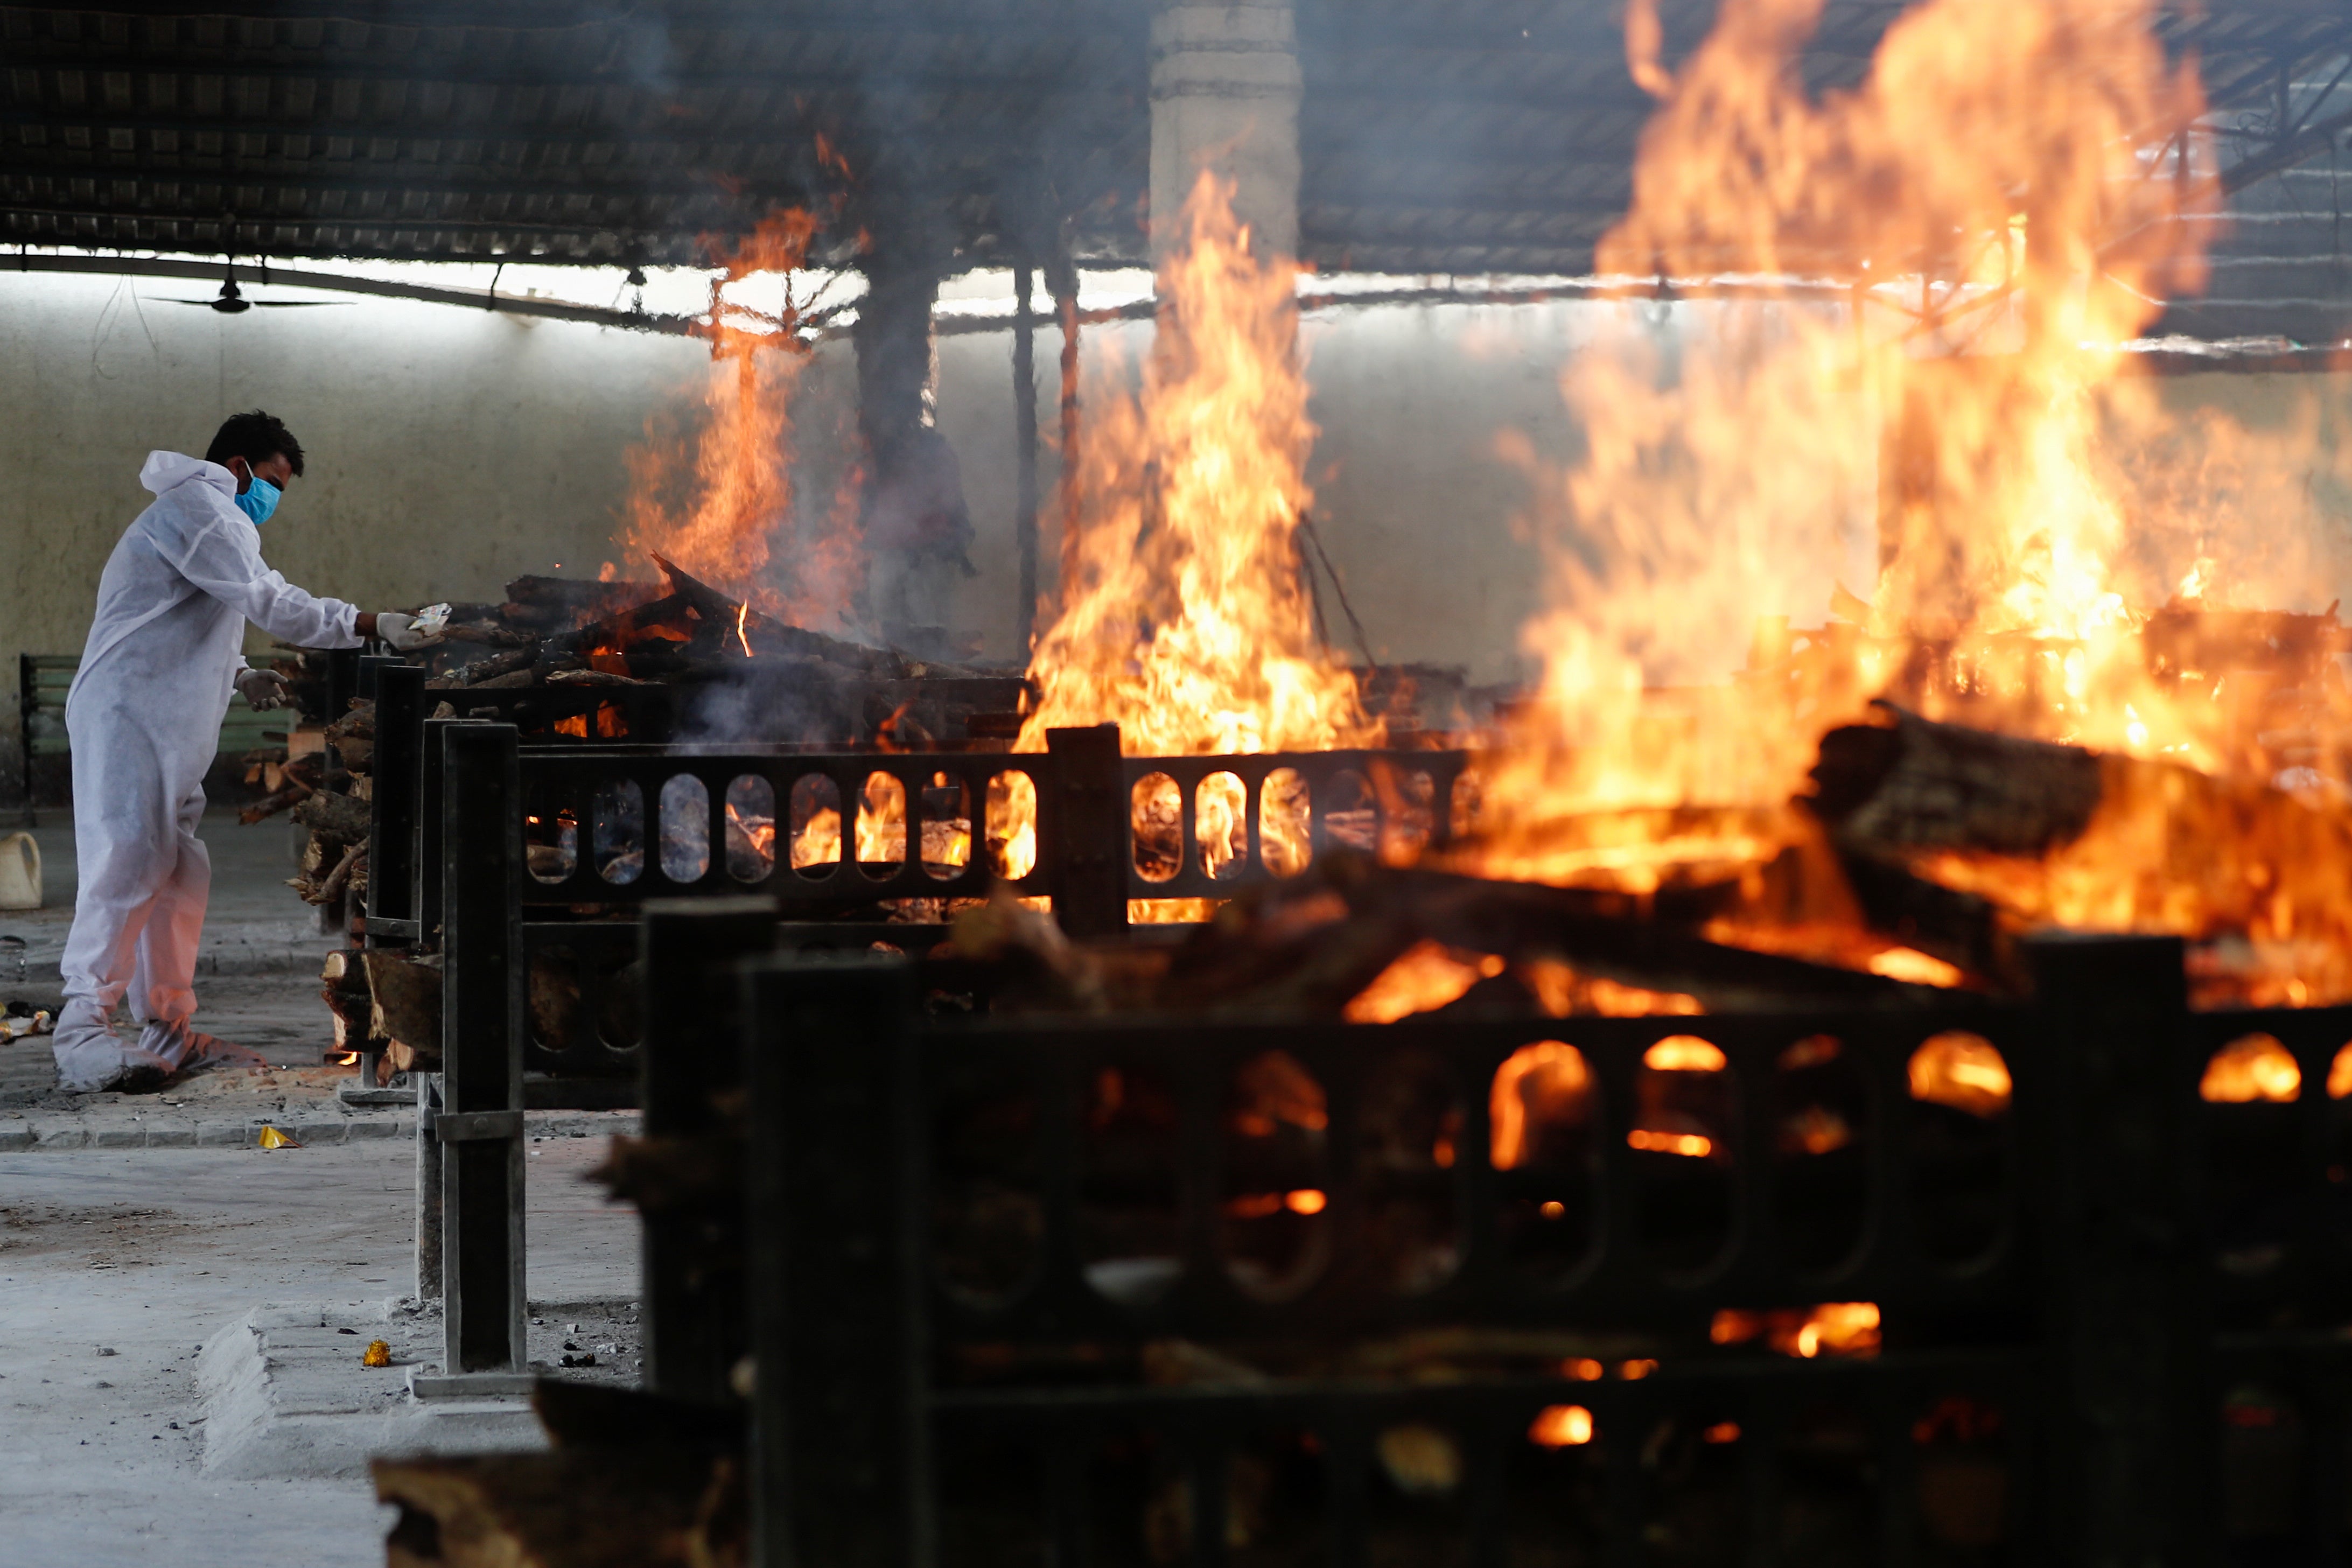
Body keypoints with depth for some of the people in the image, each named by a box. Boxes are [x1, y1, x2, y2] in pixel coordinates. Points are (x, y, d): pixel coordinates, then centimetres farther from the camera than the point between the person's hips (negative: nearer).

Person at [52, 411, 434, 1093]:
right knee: (127, 862, -15)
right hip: (128, 716, -11)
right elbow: (270, 602, -18)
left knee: (178, 871, 9)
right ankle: (82, 1034, -18)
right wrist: (371, 625, -15)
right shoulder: (200, 508, -8)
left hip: (164, 726, 11)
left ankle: (166, 1028, 13)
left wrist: (237, 675, 16)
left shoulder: (207, 515, 27)